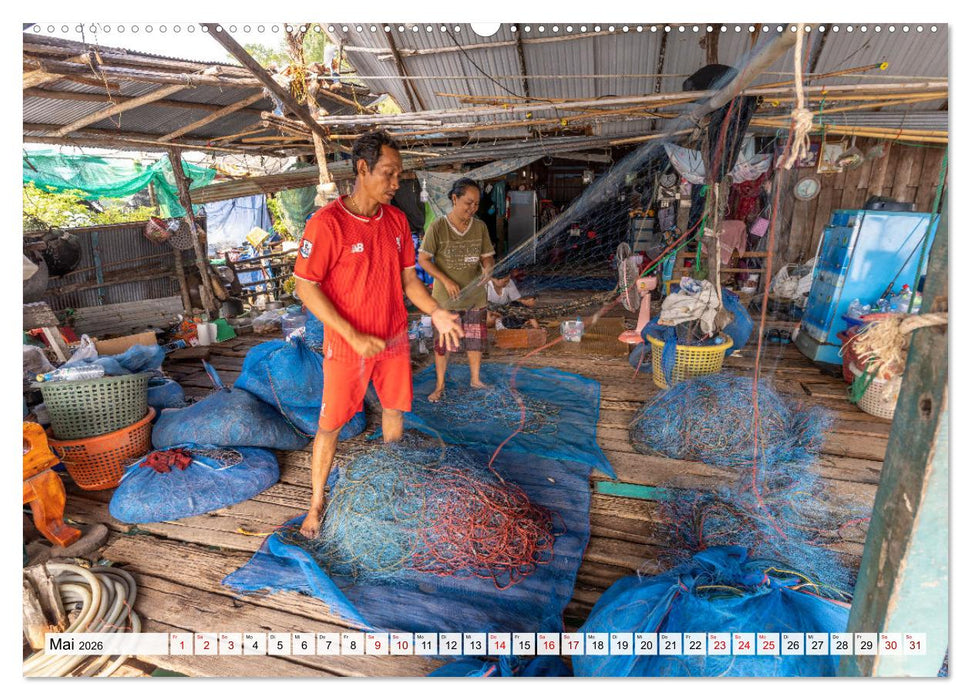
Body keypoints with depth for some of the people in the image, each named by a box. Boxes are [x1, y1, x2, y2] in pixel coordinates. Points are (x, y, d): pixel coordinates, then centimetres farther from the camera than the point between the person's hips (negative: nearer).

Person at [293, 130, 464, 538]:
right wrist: (354, 336, -20)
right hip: (347, 345, -5)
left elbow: (407, 278, 8)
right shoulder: (327, 223, -17)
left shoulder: (396, 220, 1)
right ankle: (317, 504, 28)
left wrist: (435, 312, -9)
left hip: (394, 340, 5)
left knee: (395, 409, 17)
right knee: (330, 425, 7)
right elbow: (306, 287, -16)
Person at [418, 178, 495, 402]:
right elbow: (423, 259, -10)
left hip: (475, 295, 4)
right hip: (445, 297, -3)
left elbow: (487, 256, 5)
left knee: (476, 339, 14)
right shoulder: (438, 226, -12)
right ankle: (440, 385, 22)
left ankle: (475, 379, 34)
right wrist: (446, 281, -19)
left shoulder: (480, 227, -1)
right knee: (442, 342, 6)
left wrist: (487, 269, -19)